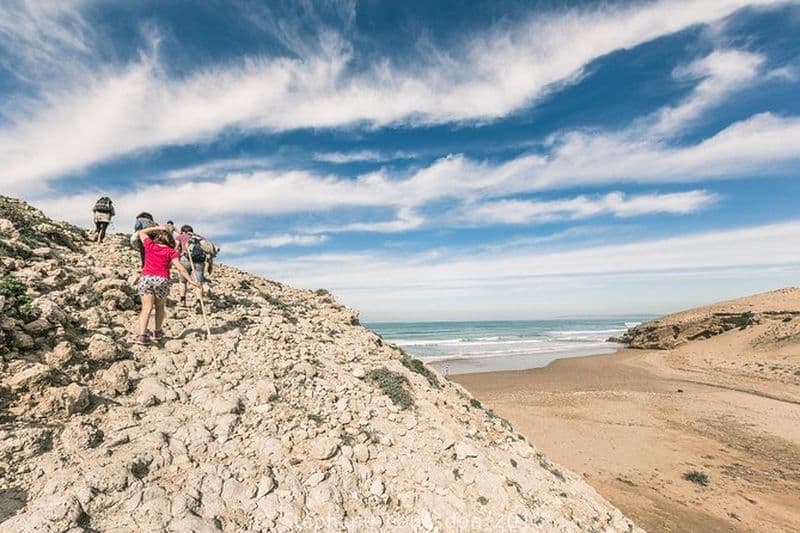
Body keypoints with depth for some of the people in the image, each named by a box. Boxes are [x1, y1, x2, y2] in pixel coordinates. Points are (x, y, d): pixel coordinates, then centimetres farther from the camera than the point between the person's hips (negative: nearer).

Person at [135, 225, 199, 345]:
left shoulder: (150, 245, 13)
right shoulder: (171, 251, 6)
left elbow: (141, 232, 32)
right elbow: (180, 267, -5)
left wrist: (157, 228, 32)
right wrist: (191, 280, -8)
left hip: (145, 278, 1)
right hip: (162, 280, -1)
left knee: (146, 308, -1)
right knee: (159, 307, 17)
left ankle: (142, 335, -14)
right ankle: (157, 332, 26)